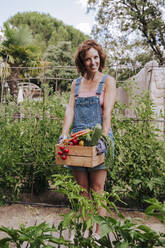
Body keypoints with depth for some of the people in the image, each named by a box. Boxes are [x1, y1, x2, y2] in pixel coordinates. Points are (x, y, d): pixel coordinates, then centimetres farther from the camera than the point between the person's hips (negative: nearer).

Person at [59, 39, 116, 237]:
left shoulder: (108, 81, 4)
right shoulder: (76, 84, 15)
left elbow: (107, 112, -8)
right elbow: (70, 110, 5)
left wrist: (104, 137, -20)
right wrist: (64, 135, -8)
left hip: (98, 138, -3)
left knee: (97, 188, -1)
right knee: (81, 189, 8)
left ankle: (98, 232, 13)